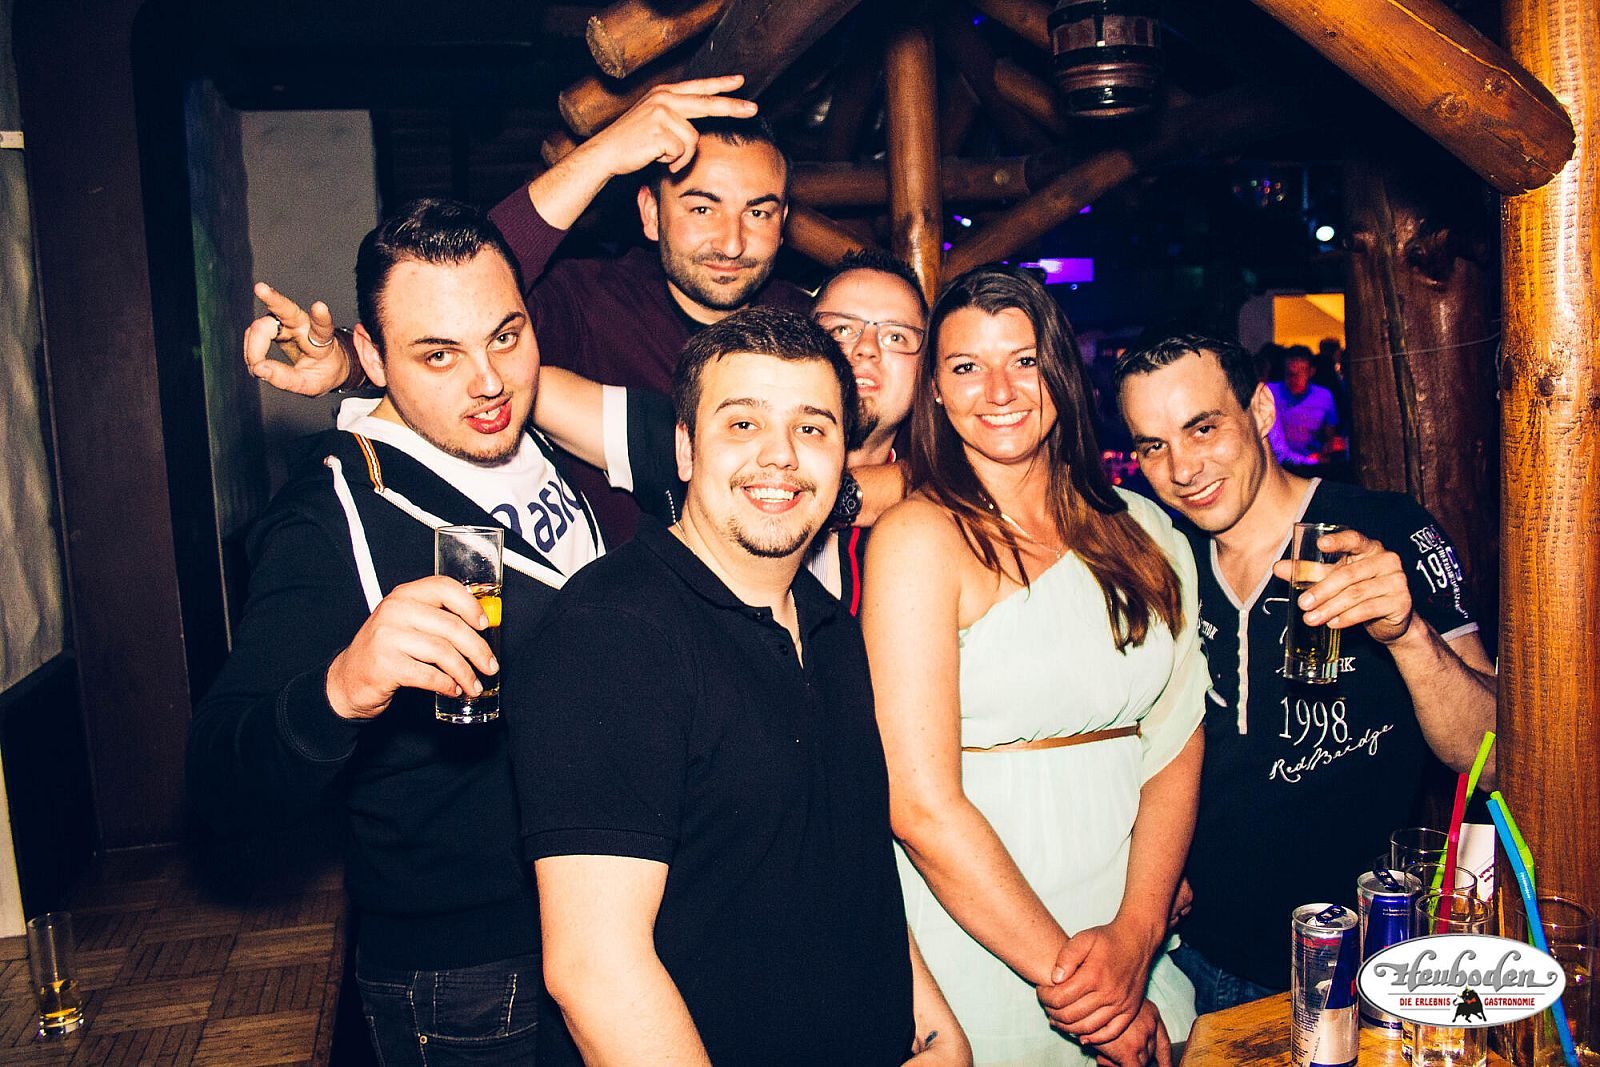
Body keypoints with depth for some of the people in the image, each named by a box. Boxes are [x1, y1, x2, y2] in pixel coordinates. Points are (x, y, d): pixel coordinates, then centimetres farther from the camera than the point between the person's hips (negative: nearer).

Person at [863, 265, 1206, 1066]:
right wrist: (1063, 972, -15)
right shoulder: (919, 538, -13)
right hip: (982, 941, -5)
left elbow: (1177, 744, 0)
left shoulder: (1142, 535, 4)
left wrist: (1136, 935, -12)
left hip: (1130, 938, 5)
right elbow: (921, 806, -18)